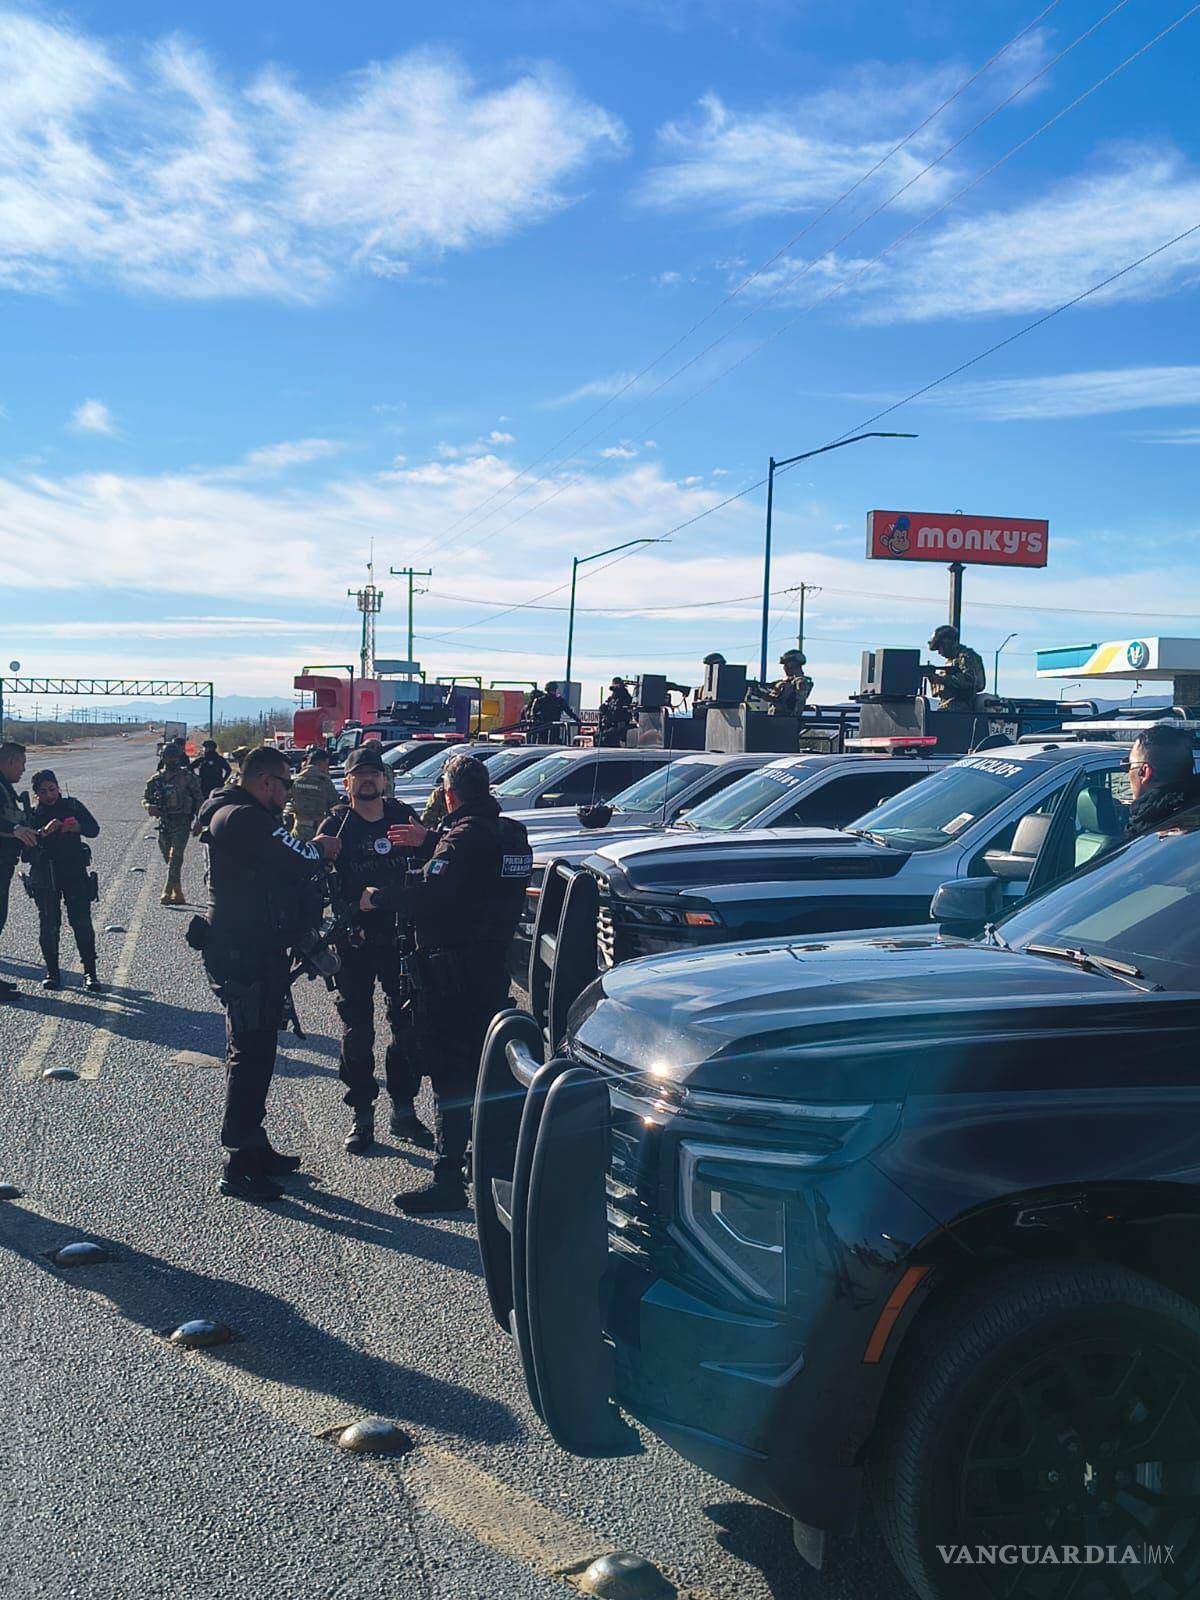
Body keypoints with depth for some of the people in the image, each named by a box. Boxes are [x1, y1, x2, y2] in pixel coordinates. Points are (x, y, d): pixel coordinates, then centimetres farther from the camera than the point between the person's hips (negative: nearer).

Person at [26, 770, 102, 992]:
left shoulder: (73, 806, 7)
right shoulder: (32, 814, 6)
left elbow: (94, 829, -1)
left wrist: (78, 827, -22)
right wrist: (43, 833, -25)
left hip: (75, 872, 0)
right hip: (44, 876, 1)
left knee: (82, 922, -5)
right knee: (49, 926, 2)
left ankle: (90, 972, -1)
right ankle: (52, 972, 13)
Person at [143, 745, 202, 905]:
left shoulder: (187, 777, -1)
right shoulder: (157, 779, 8)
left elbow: (198, 798, 3)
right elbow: (145, 797, 13)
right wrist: (149, 806, -10)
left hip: (181, 823, -5)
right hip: (163, 823, 5)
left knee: (175, 858, -17)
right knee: (169, 860, 9)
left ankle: (167, 892, -22)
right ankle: (178, 894, 18)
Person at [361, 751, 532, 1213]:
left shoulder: (464, 837, -20)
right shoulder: (511, 833, 7)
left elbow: (426, 893, -28)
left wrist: (376, 898, -13)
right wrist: (429, 843, 26)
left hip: (452, 973, -9)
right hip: (493, 967, 9)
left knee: (449, 1074, -5)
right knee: (485, 1064, 22)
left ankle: (448, 1180, -2)